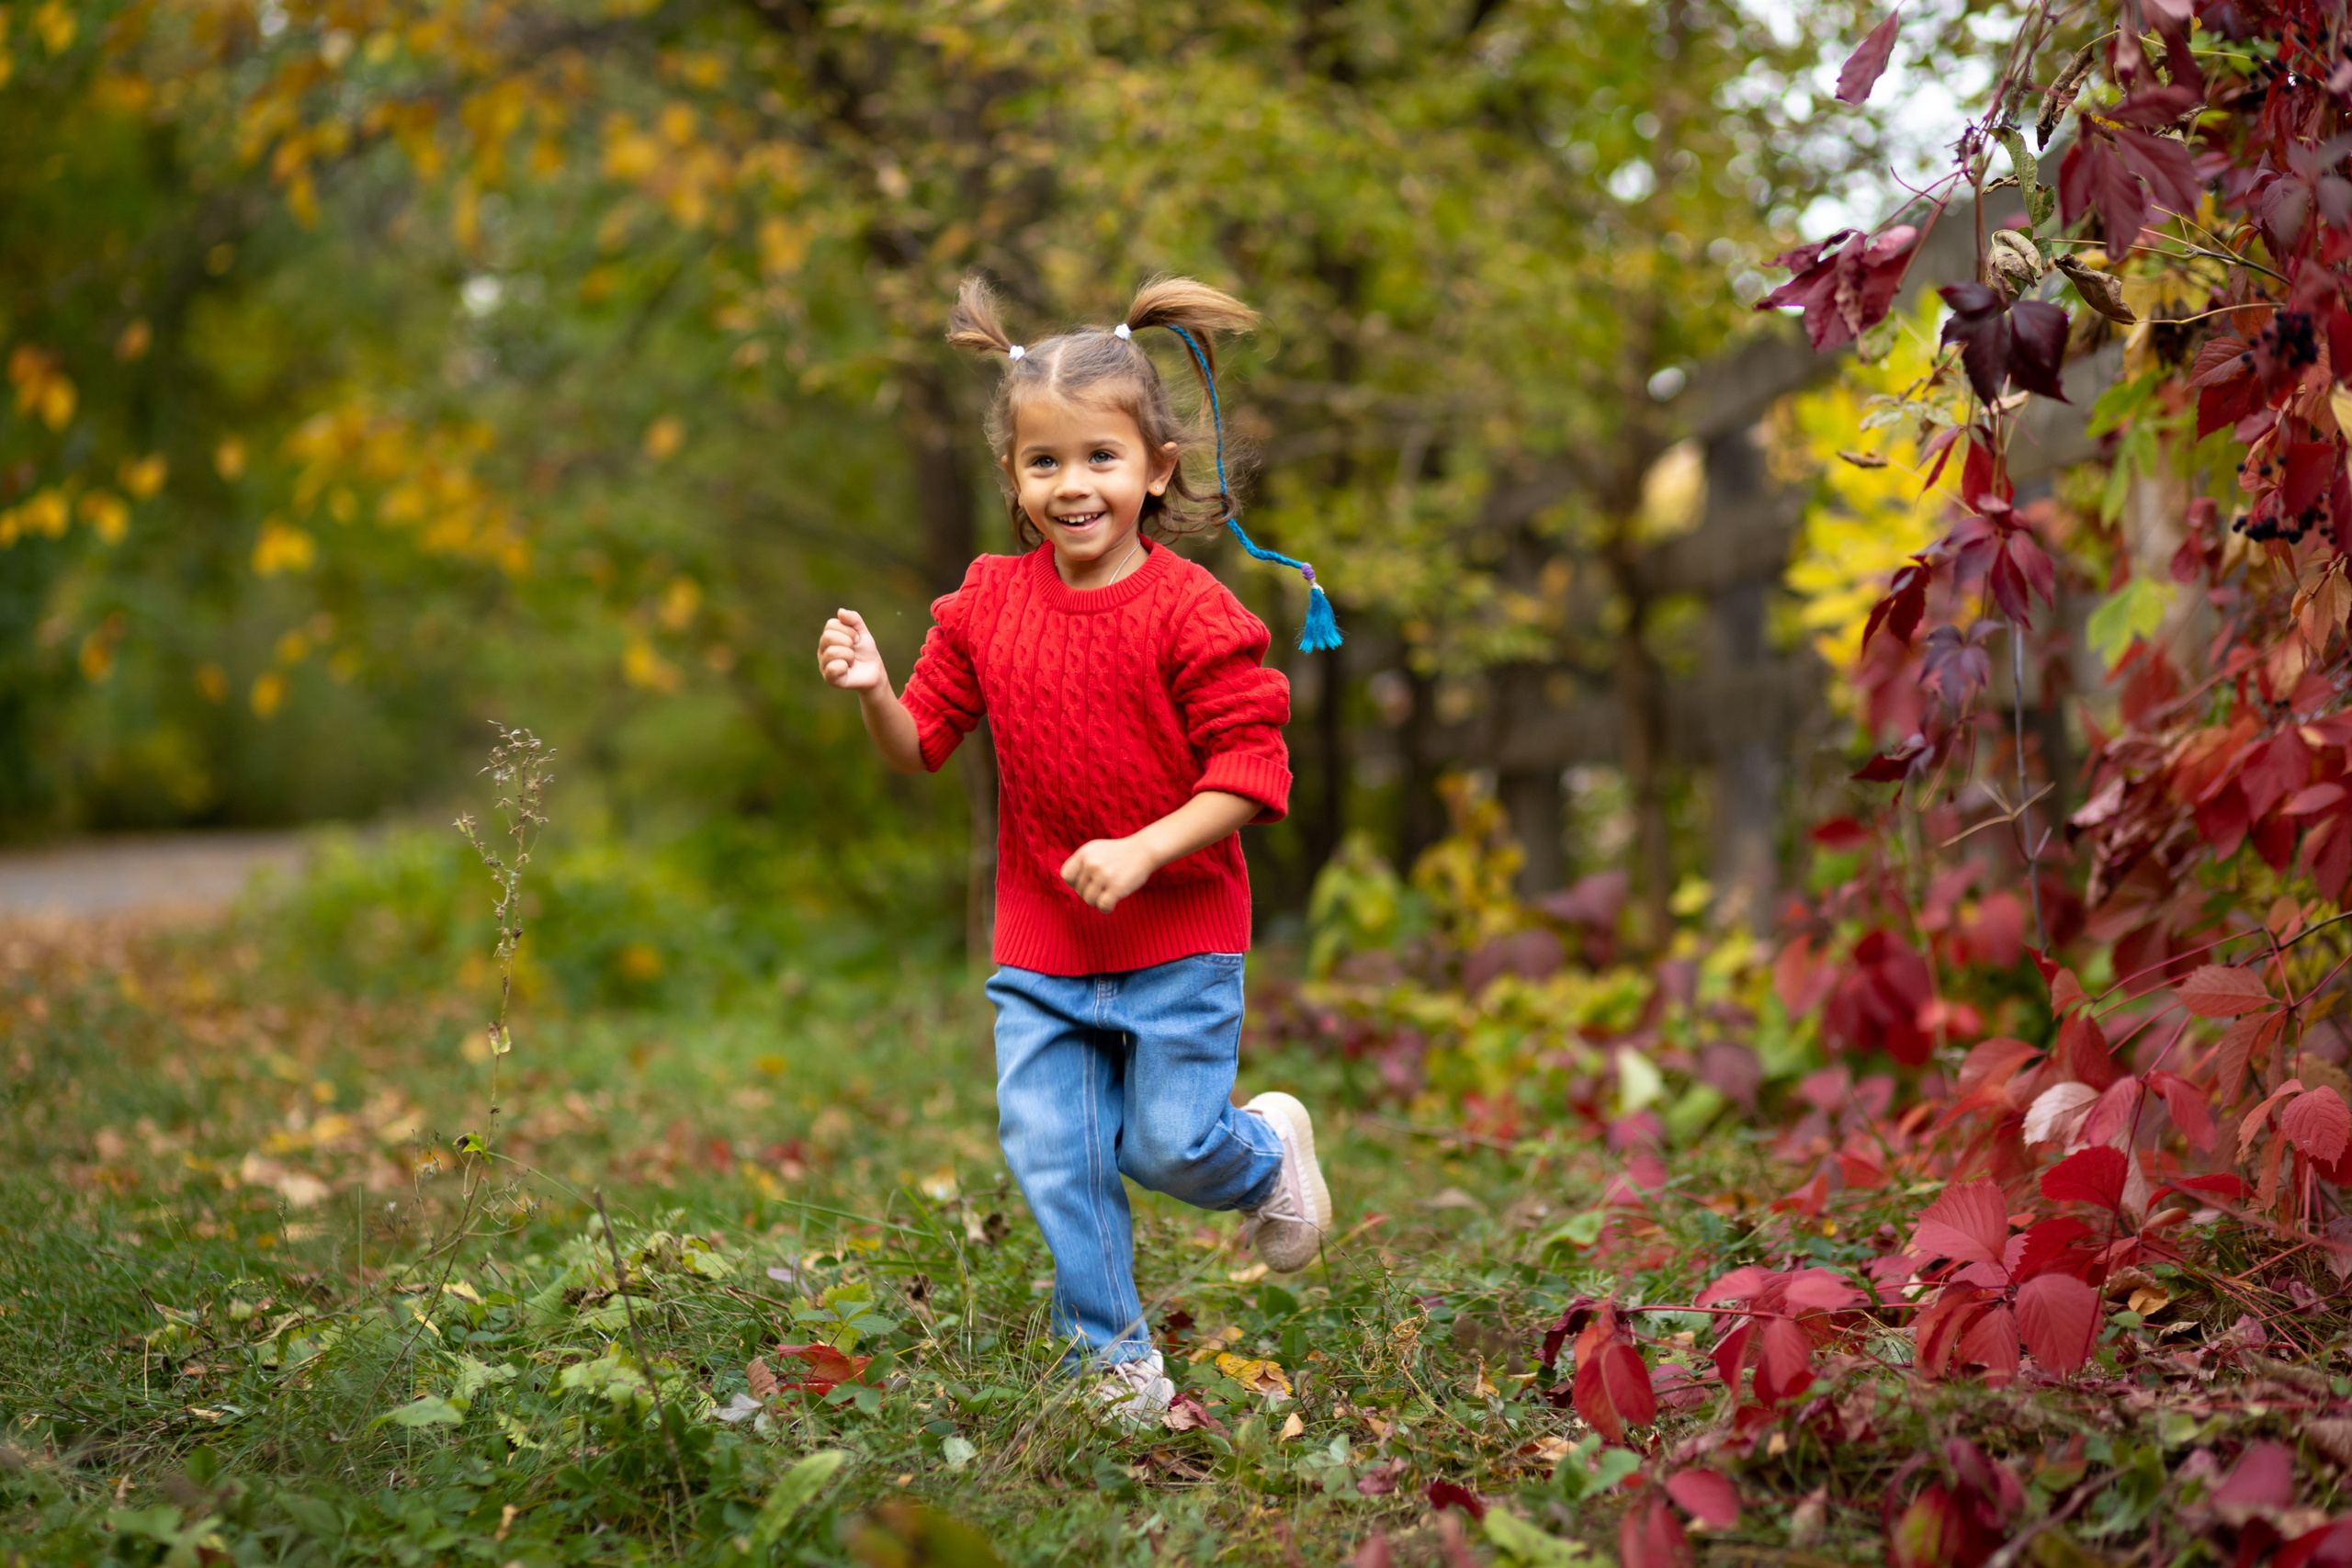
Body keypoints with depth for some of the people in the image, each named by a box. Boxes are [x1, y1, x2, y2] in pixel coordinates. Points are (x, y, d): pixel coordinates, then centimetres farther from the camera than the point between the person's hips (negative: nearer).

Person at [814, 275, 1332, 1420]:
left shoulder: (1188, 612, -14)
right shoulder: (988, 604, 0)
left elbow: (1252, 768, -15)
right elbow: (922, 745, 6)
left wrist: (1143, 852, -25)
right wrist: (873, 693, -14)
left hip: (1179, 940, -4)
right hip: (1040, 948, 4)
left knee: (1169, 1144, 0)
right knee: (1048, 1154, 3)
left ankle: (1270, 1149, 37)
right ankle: (1113, 1360, 19)